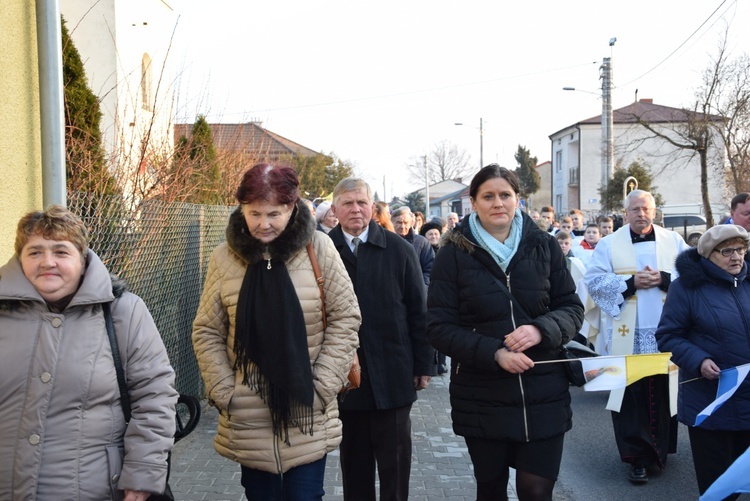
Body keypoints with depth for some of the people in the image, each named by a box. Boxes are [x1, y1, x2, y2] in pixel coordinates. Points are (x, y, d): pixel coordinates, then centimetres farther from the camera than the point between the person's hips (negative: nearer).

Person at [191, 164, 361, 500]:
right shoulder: (224, 258, -1)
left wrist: (322, 386, -7)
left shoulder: (318, 248, -5)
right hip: (248, 421, 2)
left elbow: (345, 318, -2)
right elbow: (206, 331, 5)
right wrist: (224, 393, -3)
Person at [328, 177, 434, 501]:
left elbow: (418, 312, 1)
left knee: (395, 462, 10)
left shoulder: (399, 249, -1)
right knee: (354, 462, 15)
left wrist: (424, 365, 0)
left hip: (393, 376, 0)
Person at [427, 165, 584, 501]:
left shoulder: (544, 246, 2)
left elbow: (572, 308, 5)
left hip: (543, 393, 1)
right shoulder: (454, 253, -3)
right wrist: (494, 352, -20)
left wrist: (541, 329, -16)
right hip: (481, 398, 0)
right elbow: (439, 327, -6)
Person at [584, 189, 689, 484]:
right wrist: (630, 282, -14)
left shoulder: (674, 241, 11)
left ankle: (661, 449, 25)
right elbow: (593, 279, -5)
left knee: (663, 392, 8)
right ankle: (637, 456, 7)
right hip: (627, 336, -2)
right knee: (631, 395, -1)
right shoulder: (609, 244, 5)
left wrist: (663, 279, -11)